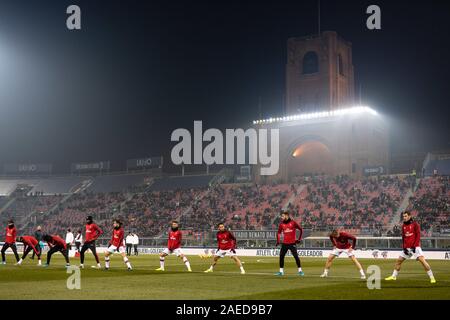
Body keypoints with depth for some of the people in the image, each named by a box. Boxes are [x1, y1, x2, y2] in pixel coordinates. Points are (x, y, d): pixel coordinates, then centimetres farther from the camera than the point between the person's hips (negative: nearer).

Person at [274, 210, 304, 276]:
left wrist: (299, 239, 0)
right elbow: (279, 233, 15)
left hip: (292, 243, -4)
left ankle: (300, 270, 3)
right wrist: (278, 241, 5)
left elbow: (301, 229, 3)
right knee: (281, 256, 0)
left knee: (296, 256, -6)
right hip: (284, 243, 4)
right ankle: (281, 271, 8)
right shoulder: (281, 224, 5)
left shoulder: (293, 222, -5)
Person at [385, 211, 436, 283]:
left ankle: (432, 277, -11)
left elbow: (418, 236, -9)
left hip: (415, 247, -6)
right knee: (399, 260, 6)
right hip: (407, 247, 6)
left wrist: (414, 246, -16)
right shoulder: (403, 226, 11)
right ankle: (393, 276, 18)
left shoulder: (415, 224, -5)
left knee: (422, 260, -17)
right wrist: (404, 247, 4)